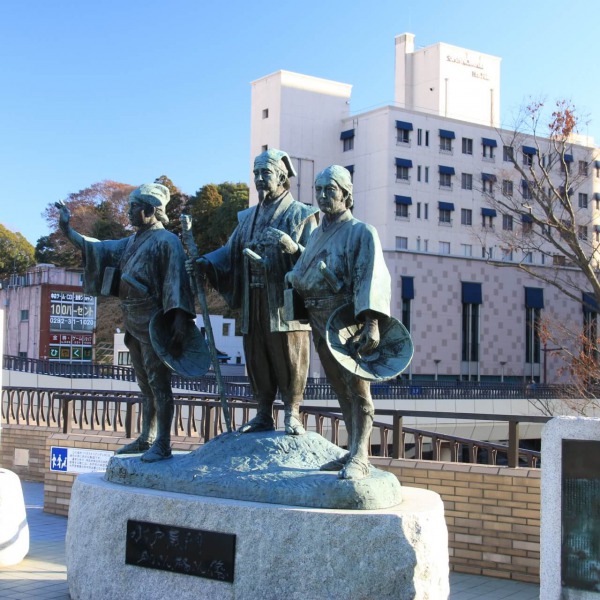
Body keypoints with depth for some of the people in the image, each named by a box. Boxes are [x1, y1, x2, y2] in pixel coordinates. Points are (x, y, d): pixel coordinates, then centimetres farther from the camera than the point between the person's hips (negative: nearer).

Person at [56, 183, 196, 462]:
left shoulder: (166, 241, -9)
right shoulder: (131, 242, 17)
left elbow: (177, 282, -17)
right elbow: (99, 248, 23)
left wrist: (180, 319, -25)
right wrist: (68, 231, 16)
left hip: (154, 324, -9)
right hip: (134, 324, 9)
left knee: (158, 382, -7)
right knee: (145, 384, 14)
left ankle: (162, 444, -4)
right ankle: (146, 438, 22)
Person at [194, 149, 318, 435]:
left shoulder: (300, 214, 1)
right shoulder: (248, 217, 20)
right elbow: (230, 253, 17)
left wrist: (293, 248, -26)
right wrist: (204, 263, 0)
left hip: (285, 303, -6)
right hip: (253, 303, 6)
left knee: (288, 359, -3)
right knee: (257, 360, 9)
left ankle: (292, 414, 8)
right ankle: (263, 416, 18)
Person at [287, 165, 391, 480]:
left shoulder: (361, 232, -6)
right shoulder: (316, 235, 19)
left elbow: (371, 277, -18)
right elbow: (297, 276, 24)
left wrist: (371, 322, -29)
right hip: (320, 325, 7)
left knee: (357, 390, -7)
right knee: (342, 393, 10)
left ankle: (359, 459, -8)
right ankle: (354, 454, 16)